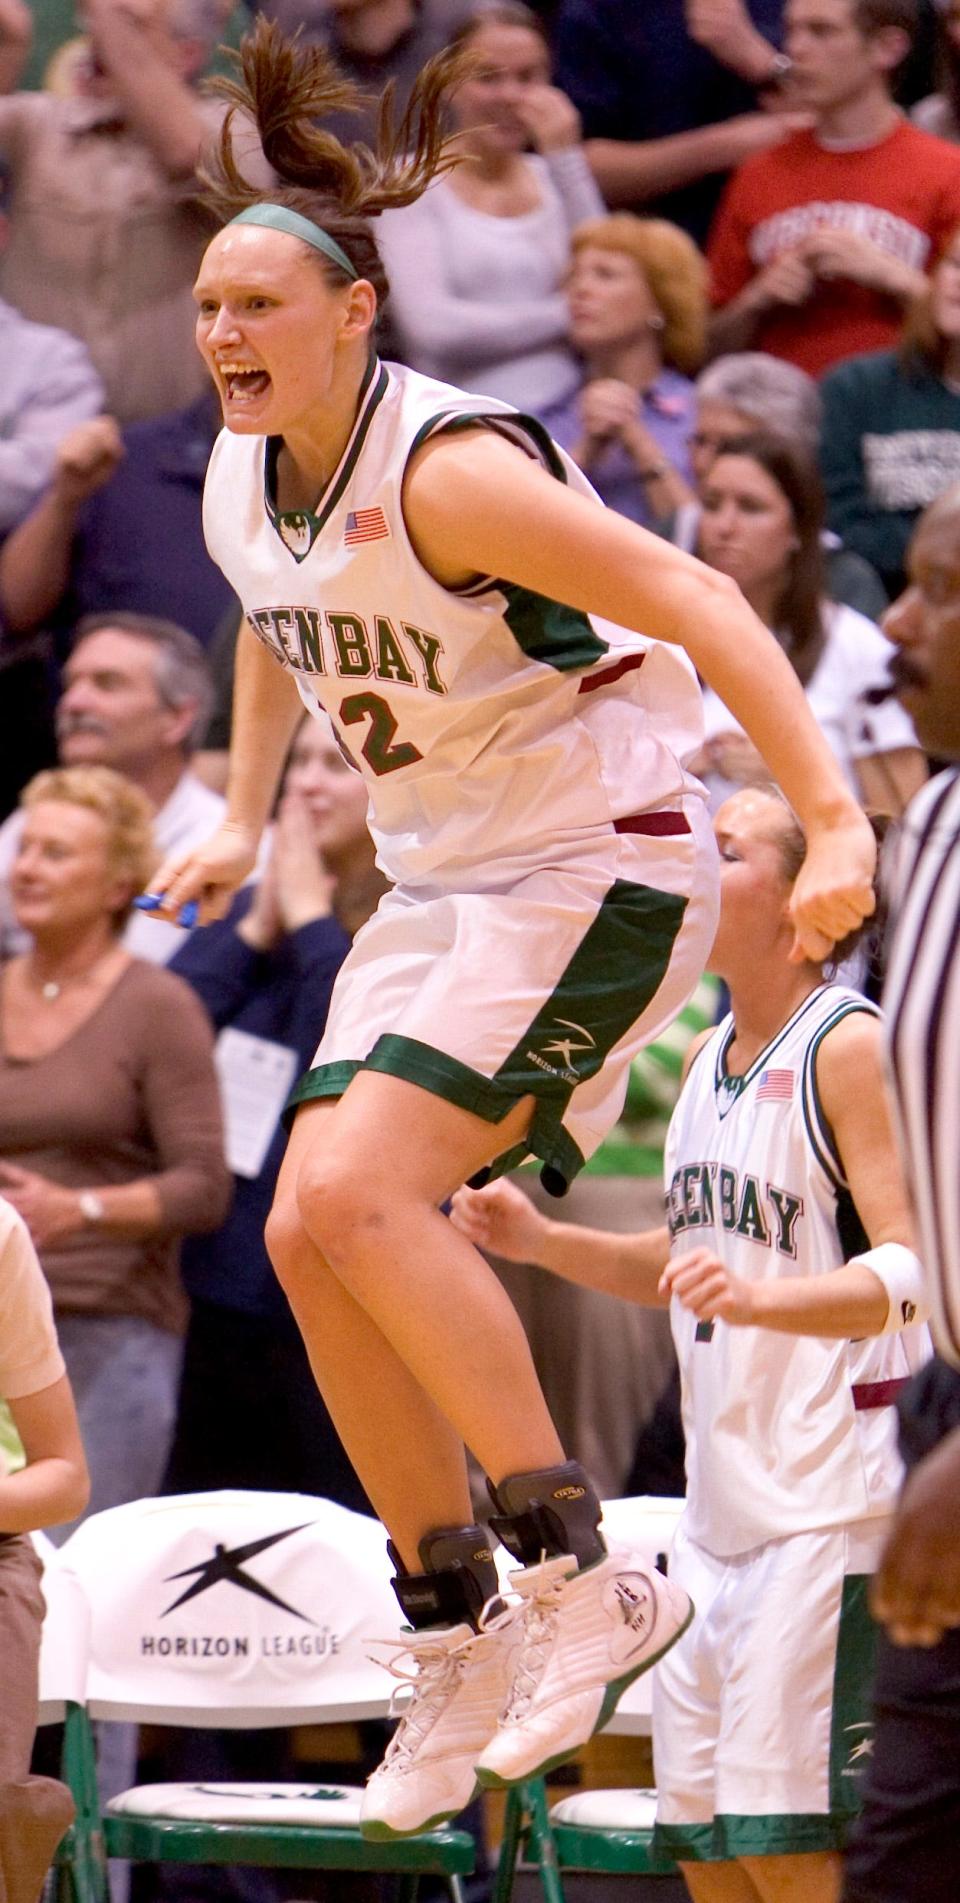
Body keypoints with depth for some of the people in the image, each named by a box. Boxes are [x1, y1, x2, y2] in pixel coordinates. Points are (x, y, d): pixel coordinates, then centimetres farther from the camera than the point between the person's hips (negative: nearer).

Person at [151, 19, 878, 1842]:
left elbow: (696, 608, -25)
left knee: (354, 1193, -23)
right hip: (442, 884, 8)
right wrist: (242, 824, 21)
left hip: (597, 871, -8)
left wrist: (834, 821, -32)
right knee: (311, 1242, -1)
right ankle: (457, 1642, 11)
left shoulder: (449, 469, -23)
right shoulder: (241, 485, 2)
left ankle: (576, 1571, -14)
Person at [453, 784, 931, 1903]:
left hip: (831, 1503, -9)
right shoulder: (710, 1059, 16)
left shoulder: (848, 1046, -11)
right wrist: (540, 1242, 14)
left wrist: (760, 1296, -35)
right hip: (721, 1502, 9)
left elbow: (916, 1267, -19)